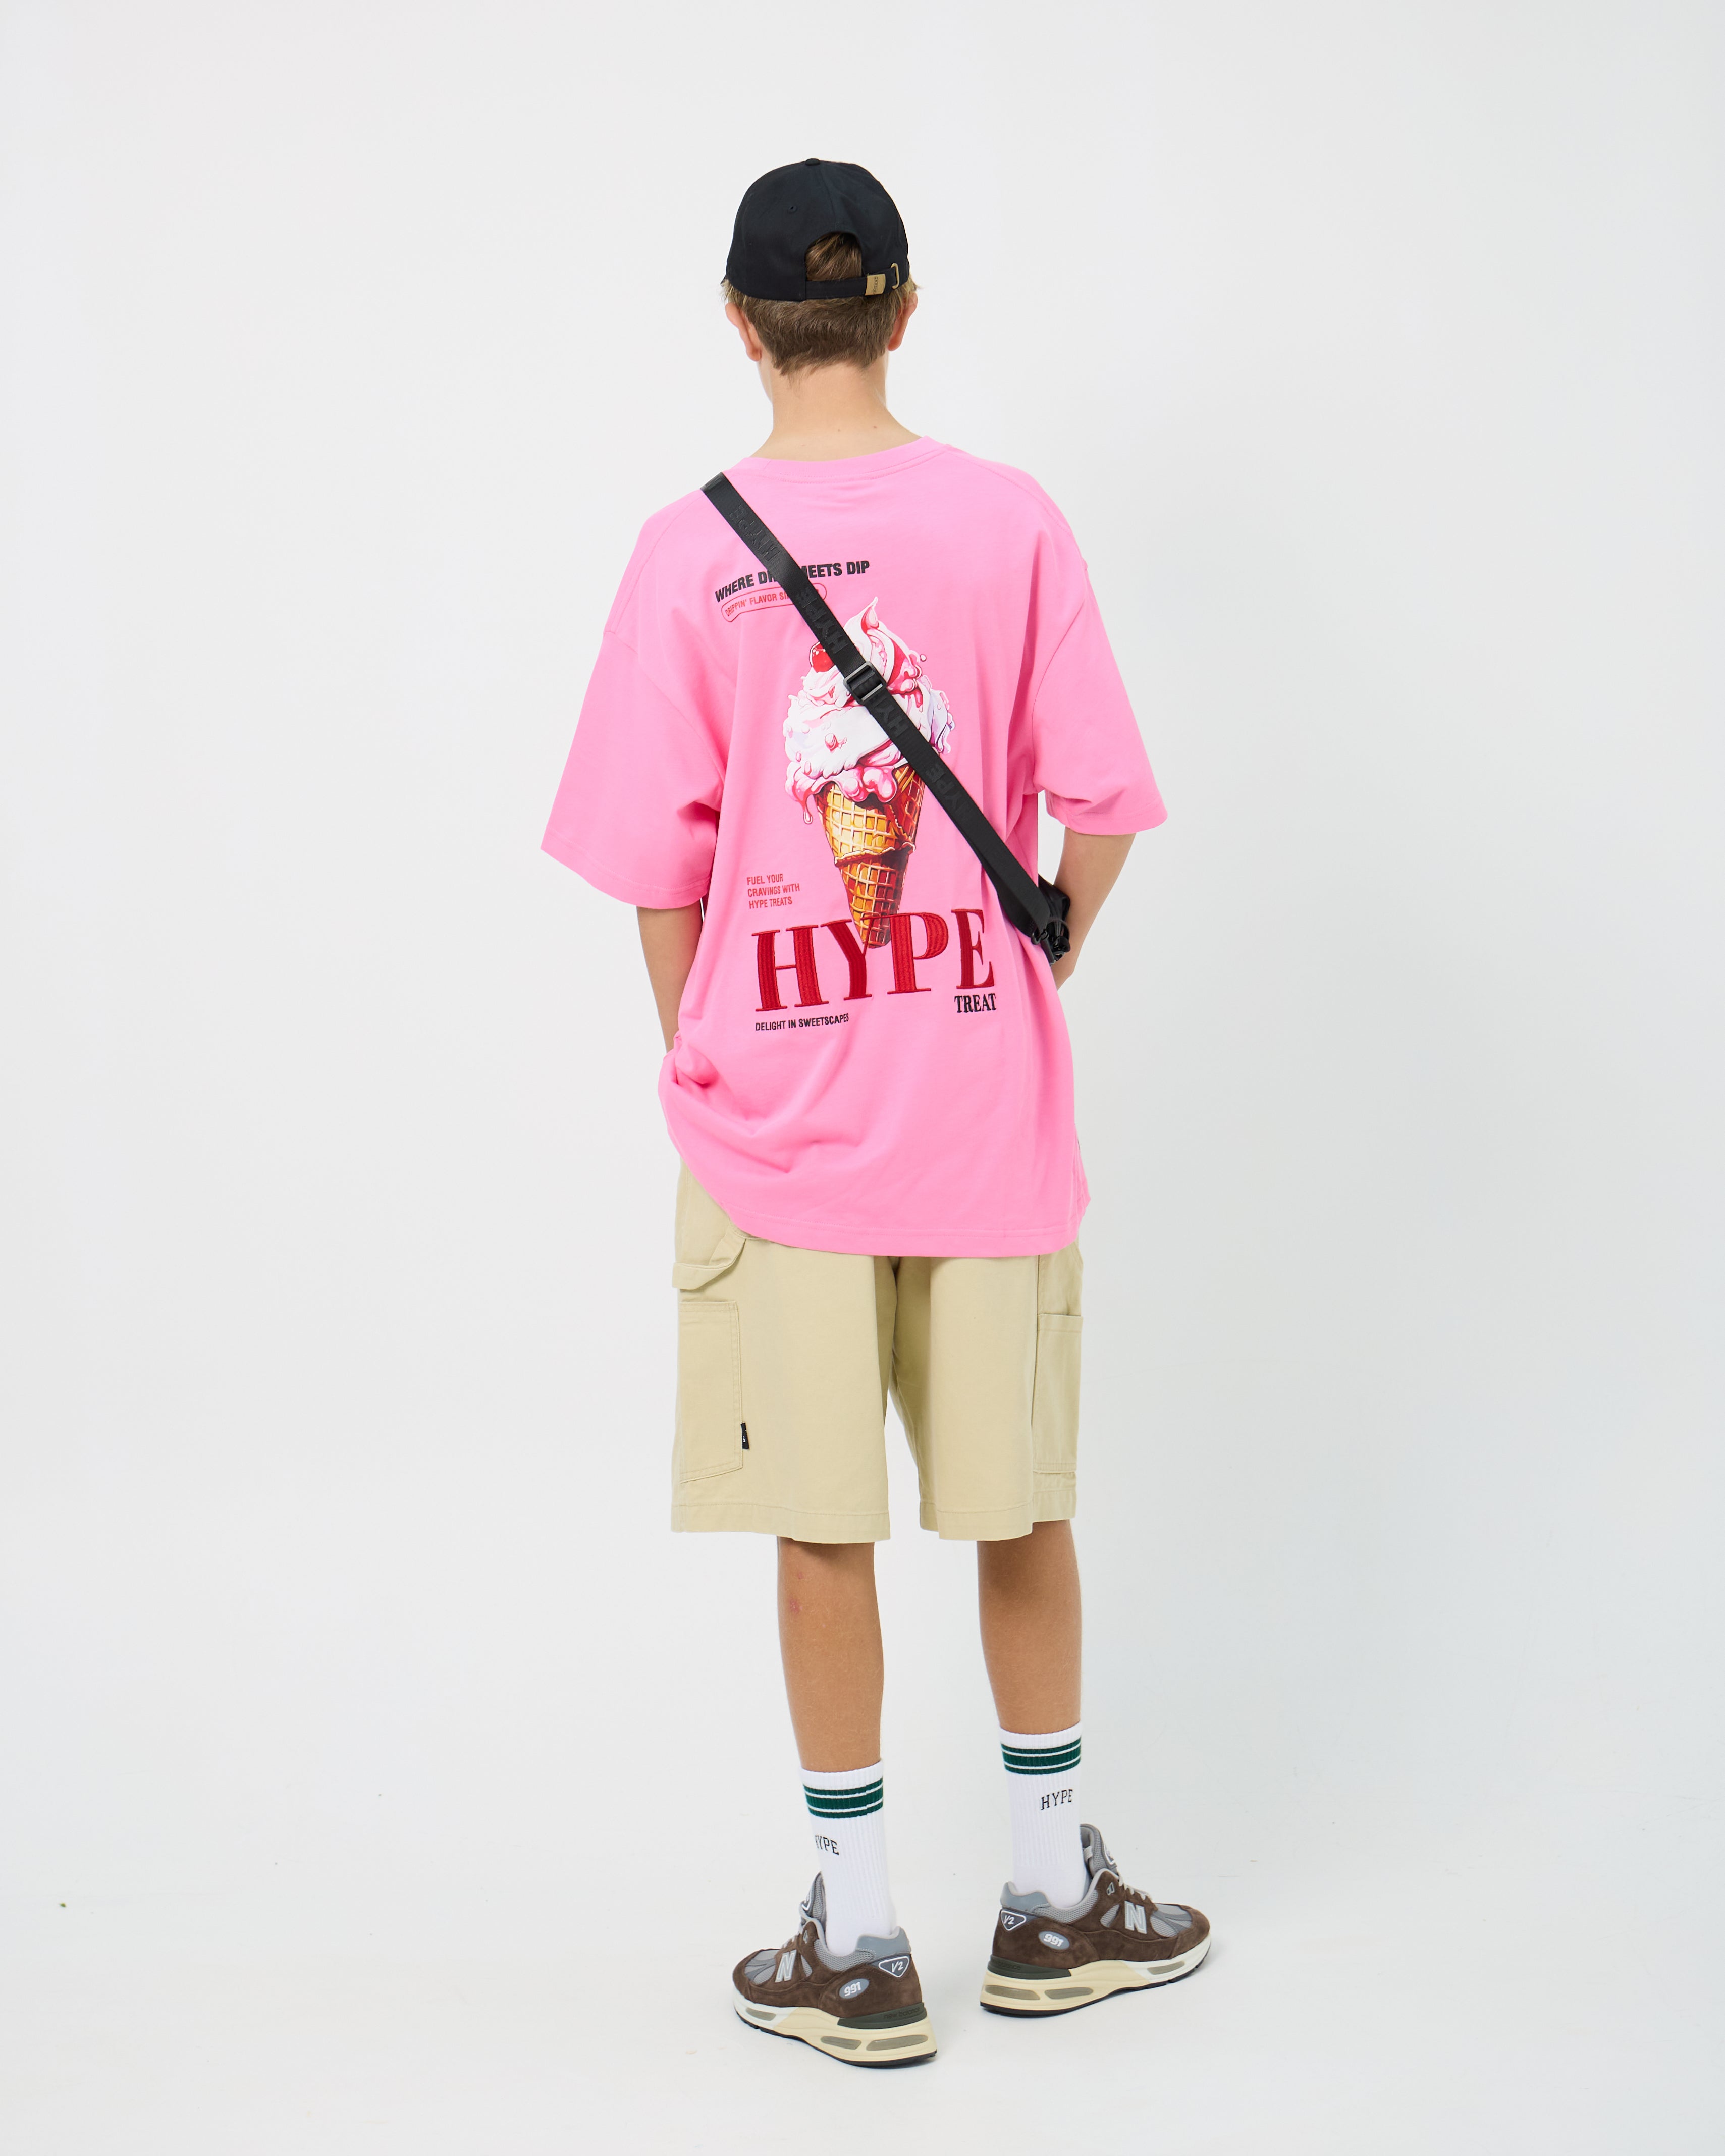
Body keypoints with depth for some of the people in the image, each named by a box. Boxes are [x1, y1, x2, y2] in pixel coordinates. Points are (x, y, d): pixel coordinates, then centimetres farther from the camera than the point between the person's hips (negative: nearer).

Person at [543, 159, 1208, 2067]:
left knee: (821, 1527, 8)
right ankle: (1052, 1902, 28)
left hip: (779, 1110, -1)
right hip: (990, 1104, 1)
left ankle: (859, 1946, 18)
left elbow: (656, 859, -5)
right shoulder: (1013, 525, -4)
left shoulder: (691, 551, -7)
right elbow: (1100, 812, -2)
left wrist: (699, 1060, 9)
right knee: (1022, 1503, 14)